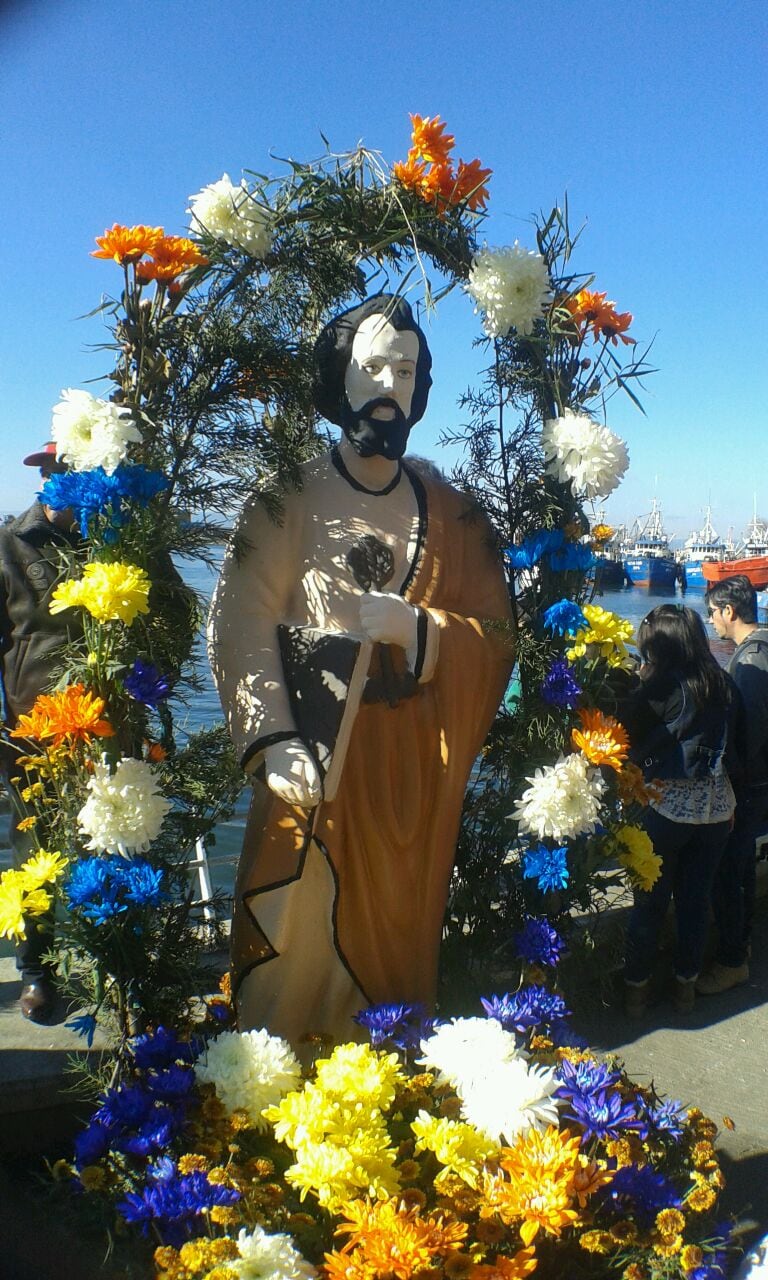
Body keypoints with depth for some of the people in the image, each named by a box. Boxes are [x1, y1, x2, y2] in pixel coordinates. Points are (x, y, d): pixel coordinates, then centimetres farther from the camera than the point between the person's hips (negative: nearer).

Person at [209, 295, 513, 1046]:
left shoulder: (452, 517, 9)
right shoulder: (288, 500, 0)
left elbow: (499, 641, 2)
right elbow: (243, 627, -11)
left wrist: (416, 629, -17)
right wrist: (274, 742, -25)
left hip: (417, 778, 3)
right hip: (314, 765, -2)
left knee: (397, 949, 11)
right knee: (301, 956, 2)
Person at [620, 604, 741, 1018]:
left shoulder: (658, 690, -15)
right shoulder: (725, 687, 1)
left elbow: (629, 746, -8)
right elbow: (734, 751, 9)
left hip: (667, 809, -4)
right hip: (717, 809, 4)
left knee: (650, 902, 11)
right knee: (696, 898, 16)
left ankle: (636, 987, 23)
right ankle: (686, 984, 30)